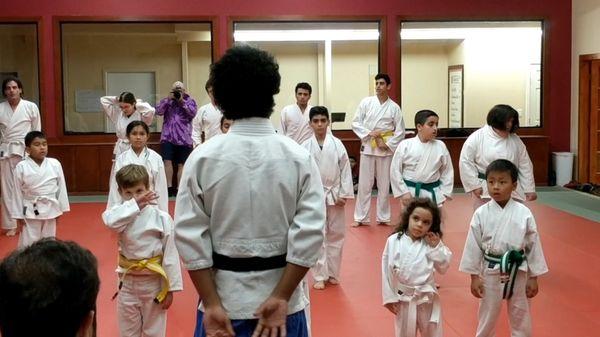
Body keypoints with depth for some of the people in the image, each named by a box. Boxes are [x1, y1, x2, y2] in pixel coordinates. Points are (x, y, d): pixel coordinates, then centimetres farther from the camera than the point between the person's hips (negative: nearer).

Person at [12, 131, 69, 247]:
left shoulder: (55, 164, -5)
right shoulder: (21, 167, -10)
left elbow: (61, 187, 3)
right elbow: (17, 193, -4)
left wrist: (61, 209, 6)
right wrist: (19, 216, -2)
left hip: (50, 209, 3)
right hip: (30, 211, -2)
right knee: (27, 244, 1)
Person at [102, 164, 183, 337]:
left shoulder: (161, 218, -12)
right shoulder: (122, 215, -4)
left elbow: (170, 255, -9)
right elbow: (109, 220, -30)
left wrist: (170, 288, -8)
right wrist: (135, 204, -32)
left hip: (154, 282, -2)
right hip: (128, 282, 3)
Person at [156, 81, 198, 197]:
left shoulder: (190, 101, 8)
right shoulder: (167, 100, 13)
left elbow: (193, 113, -9)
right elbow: (158, 111, -2)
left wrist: (182, 101, -12)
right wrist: (168, 99, -8)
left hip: (184, 138, -1)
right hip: (168, 137, 1)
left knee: (181, 164, 2)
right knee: (167, 161, -11)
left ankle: (179, 189, 7)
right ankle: (169, 187, -9)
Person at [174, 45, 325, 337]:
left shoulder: (202, 157, -8)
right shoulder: (299, 157, -7)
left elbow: (190, 236, -9)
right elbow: (309, 234, -12)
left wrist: (212, 304, -5)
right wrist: (280, 298, -9)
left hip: (224, 297, 0)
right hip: (281, 296, 0)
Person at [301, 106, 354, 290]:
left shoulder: (337, 144, -4)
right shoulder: (305, 147, -5)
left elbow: (345, 169, -1)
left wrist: (344, 194, -4)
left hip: (334, 195, 1)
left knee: (336, 235, 9)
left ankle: (332, 273, 23)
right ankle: (320, 276, 11)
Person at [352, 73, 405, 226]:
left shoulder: (394, 107, -1)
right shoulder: (366, 102, -1)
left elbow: (400, 131, 0)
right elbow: (356, 123, -1)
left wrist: (388, 144, -10)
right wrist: (369, 133, -14)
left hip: (385, 149, 0)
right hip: (368, 147, 0)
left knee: (384, 184, 7)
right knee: (364, 184, 3)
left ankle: (383, 217, 18)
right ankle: (360, 217, 11)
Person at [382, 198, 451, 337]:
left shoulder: (432, 242, -7)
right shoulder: (394, 241, -10)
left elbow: (443, 267, -4)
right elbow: (387, 270, -5)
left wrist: (436, 247, -16)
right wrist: (389, 297, -3)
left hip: (427, 298, 1)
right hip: (403, 298, -1)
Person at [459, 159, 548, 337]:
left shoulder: (524, 213, -8)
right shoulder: (481, 214, -8)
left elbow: (533, 245, -1)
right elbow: (474, 246, -2)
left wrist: (533, 278, 1)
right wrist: (474, 277, -2)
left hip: (518, 273, 0)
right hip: (491, 273, 0)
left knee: (520, 319, 14)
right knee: (487, 318, 13)